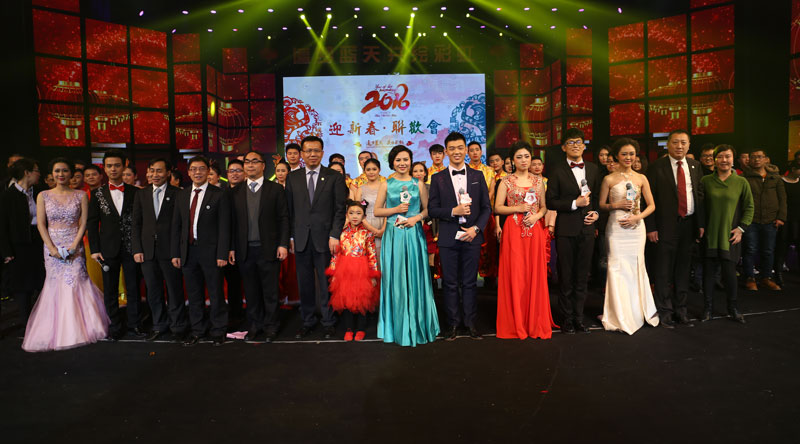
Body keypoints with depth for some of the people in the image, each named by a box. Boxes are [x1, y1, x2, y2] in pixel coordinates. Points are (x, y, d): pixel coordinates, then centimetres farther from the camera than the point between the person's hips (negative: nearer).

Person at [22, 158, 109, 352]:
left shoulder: (80, 196, 2)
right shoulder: (43, 196, 4)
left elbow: (84, 223, -1)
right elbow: (41, 224, 0)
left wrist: (74, 245, -12)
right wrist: (52, 248, -10)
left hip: (74, 246, -1)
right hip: (52, 245, 1)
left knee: (75, 283, -4)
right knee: (55, 285, 2)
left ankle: (77, 329, 7)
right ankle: (57, 331, 14)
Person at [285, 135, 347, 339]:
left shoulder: (334, 177, 2)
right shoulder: (292, 178, 10)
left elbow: (340, 209, -2)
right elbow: (290, 210, 9)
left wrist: (334, 236, -10)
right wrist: (291, 237, 3)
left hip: (325, 238, -2)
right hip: (301, 239, 3)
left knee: (327, 282, 5)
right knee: (304, 283, 9)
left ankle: (329, 322, 19)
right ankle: (307, 321, 23)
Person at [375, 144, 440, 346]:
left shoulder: (418, 184, 8)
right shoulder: (386, 184, 6)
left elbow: (427, 209, 9)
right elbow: (377, 211, 5)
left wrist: (416, 218, -9)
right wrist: (396, 210, -9)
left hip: (414, 235, 0)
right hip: (393, 236, 0)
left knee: (415, 277, 2)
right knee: (395, 278, 2)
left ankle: (417, 325, 15)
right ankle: (397, 327, 14)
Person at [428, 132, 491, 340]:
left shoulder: (478, 176, 8)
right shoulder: (438, 178, 5)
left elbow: (486, 207, 6)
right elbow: (432, 209, 1)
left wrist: (476, 228, -8)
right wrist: (453, 211, -15)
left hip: (472, 236, 1)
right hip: (448, 237, 0)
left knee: (470, 282, 7)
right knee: (450, 283, 6)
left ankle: (471, 322, 18)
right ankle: (453, 323, 17)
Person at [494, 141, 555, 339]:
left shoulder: (539, 180, 12)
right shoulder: (506, 181, 4)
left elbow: (544, 206, 13)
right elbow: (497, 208, 1)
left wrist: (536, 216, -7)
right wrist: (518, 208, -12)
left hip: (535, 231, 2)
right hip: (513, 231, -2)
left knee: (535, 274, 3)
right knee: (514, 274, -2)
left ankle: (535, 322, 14)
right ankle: (515, 324, 9)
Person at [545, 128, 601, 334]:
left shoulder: (593, 169, 10)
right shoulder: (557, 170, -2)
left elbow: (598, 197, 17)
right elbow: (550, 201, -5)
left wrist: (596, 212, -1)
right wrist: (574, 203, -14)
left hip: (587, 228, 4)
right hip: (566, 230, -3)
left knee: (582, 276, 10)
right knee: (566, 277, 5)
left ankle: (579, 318, 21)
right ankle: (567, 319, 16)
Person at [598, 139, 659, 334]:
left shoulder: (641, 178, 7)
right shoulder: (609, 179, 1)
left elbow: (651, 205, 7)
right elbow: (601, 205, 4)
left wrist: (637, 217, -8)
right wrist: (617, 205, -13)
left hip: (636, 227, 2)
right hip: (616, 228, -2)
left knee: (636, 267, 5)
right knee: (617, 267, -4)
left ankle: (638, 311, 21)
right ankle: (620, 316, 7)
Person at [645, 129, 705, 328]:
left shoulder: (695, 166, 9)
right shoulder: (657, 167, -5)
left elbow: (700, 195, 10)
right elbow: (649, 199, -7)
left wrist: (701, 223, 3)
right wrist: (651, 227, -12)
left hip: (690, 224, 4)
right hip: (666, 225, -4)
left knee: (684, 269, 13)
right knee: (664, 271, 3)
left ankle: (680, 310, 25)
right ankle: (665, 311, 15)